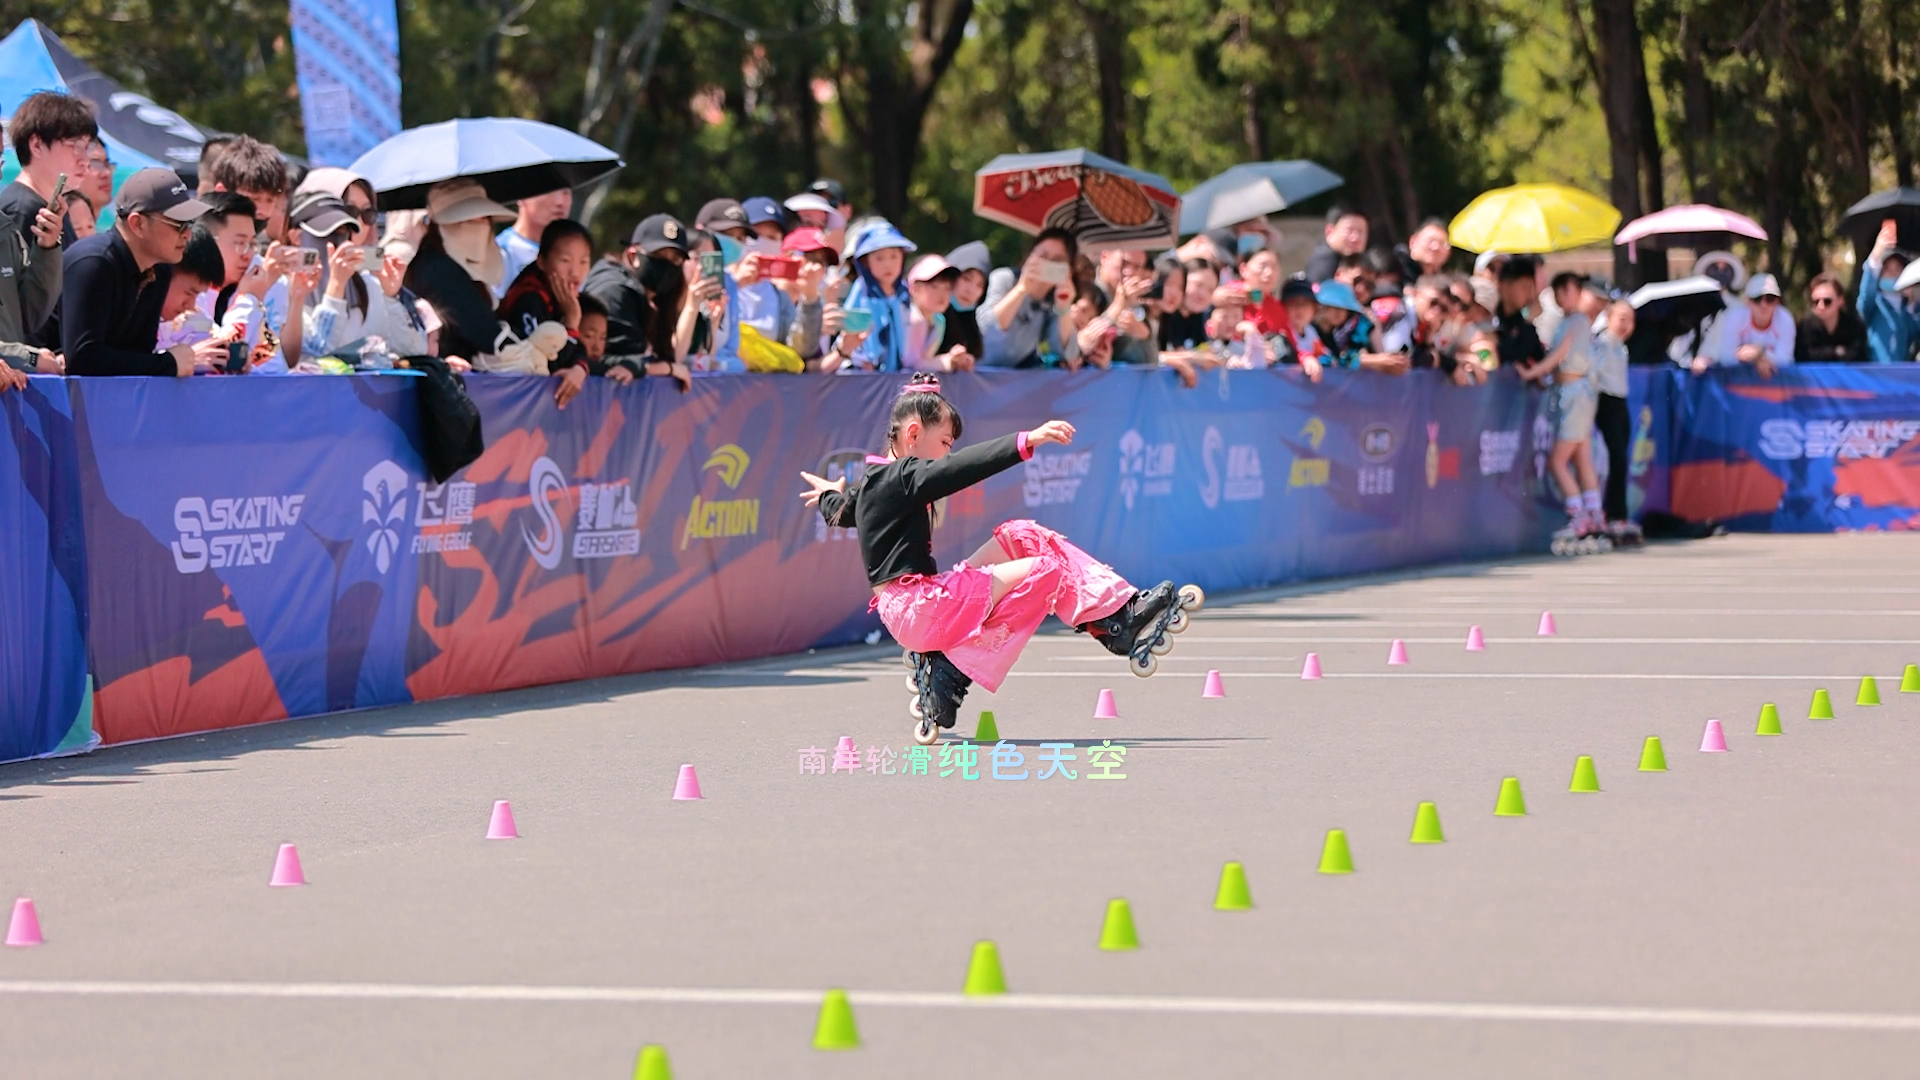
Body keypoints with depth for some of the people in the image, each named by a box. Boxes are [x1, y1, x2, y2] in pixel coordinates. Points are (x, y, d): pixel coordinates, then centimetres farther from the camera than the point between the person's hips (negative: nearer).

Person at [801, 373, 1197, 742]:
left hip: (921, 601, 10)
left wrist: (831, 495, 63)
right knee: (1044, 571, -11)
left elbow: (841, 512, 38)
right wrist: (1026, 442, -38)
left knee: (1022, 537, 9)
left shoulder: (877, 479, 16)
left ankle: (1124, 603, 5)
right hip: (915, 609, -10)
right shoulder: (899, 477, -14)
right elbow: (960, 468, -30)